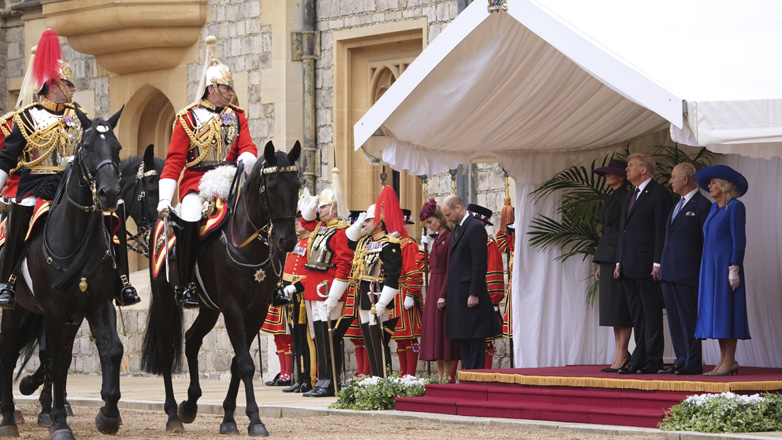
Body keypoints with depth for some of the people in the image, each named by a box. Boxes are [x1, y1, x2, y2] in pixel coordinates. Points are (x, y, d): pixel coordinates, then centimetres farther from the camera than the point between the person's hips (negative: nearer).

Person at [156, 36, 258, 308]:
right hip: (196, 182, -4)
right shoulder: (188, 118, 3)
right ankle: (184, 285, -18)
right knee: (188, 220, -29)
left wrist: (245, 162, -21)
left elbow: (248, 147, 5)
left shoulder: (237, 116, 15)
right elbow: (174, 160, -1)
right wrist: (164, 199, -10)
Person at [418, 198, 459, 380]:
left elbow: (450, 269, -17)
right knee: (435, 331, 9)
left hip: (444, 287, -9)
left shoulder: (450, 238, -12)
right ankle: (440, 376, 13)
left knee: (444, 332, -7)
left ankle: (446, 377, -5)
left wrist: (443, 295, -20)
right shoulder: (436, 239, 14)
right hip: (433, 287, 9)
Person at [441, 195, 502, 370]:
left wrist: (474, 294, -20)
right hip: (458, 295, 10)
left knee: (475, 338, -6)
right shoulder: (457, 229, 17)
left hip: (470, 292, -10)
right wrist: (447, 295, 15)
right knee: (462, 338, 11)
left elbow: (480, 264, -17)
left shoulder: (475, 228, -13)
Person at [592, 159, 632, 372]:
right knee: (611, 308, 7)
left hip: (621, 257, -9)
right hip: (607, 258, 9)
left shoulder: (627, 198, -9)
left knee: (620, 308, -9)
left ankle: (621, 355, -9)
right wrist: (600, 263, 18)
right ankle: (620, 354, 8)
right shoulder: (610, 199, 19)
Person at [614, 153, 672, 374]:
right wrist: (619, 262, 16)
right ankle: (639, 361, 11)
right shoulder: (630, 197, 20)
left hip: (647, 265, -9)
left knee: (652, 314, -5)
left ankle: (653, 361, -3)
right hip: (629, 267, 9)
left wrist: (658, 263, -17)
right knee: (636, 316, 9)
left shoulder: (658, 193, -6)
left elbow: (662, 230, -12)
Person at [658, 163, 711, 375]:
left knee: (689, 319, -6)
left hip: (687, 274, -9)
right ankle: (681, 361, 13)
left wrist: (705, 273, -13)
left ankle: (693, 363, -3)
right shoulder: (678, 205, 20)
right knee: (675, 319, 9)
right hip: (669, 273, 9)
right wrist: (660, 265, 16)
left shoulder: (702, 205, -7)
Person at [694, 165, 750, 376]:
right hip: (710, 267, 9)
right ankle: (723, 360, 8)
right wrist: (705, 270, 16)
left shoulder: (735, 207, -8)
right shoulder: (715, 208, 16)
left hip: (725, 266, -9)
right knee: (715, 313, 6)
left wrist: (734, 269, -19)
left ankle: (729, 361, -8)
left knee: (726, 311, -9)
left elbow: (739, 240, -13)